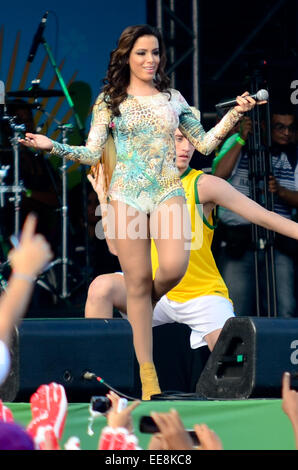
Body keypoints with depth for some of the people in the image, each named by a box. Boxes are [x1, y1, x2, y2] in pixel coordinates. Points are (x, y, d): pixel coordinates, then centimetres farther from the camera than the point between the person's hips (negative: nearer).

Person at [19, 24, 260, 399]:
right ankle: (147, 371, 3)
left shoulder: (173, 98, 11)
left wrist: (235, 114, 2)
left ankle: (148, 303, 14)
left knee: (174, 267, -23)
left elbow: (204, 143, 13)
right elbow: (92, 154, 3)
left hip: (168, 191, 1)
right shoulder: (109, 100, 6)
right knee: (137, 281, -3)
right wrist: (52, 146, -11)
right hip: (127, 194, -1)